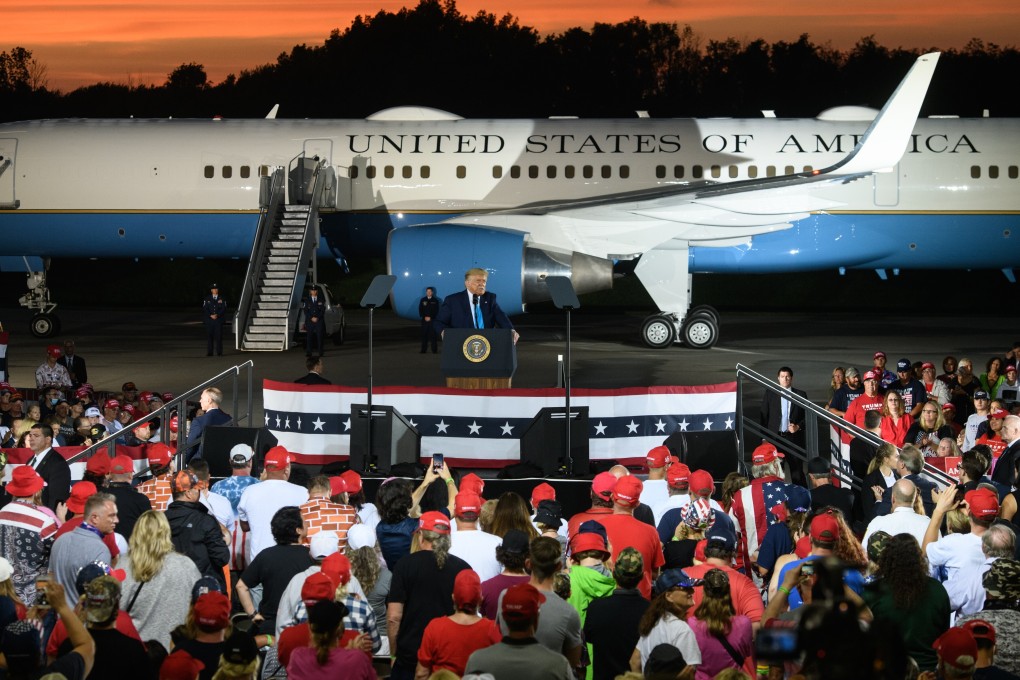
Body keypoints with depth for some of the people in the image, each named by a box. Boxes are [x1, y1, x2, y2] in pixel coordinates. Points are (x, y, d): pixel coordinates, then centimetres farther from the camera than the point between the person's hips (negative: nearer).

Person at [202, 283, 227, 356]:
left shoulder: (222, 299, 10)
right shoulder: (207, 299, 10)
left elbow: (223, 309, 1)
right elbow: (205, 309, 2)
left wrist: (217, 315, -13)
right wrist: (211, 315, -12)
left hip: (219, 320, 0)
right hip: (209, 320, 0)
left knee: (218, 336, -4)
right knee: (209, 336, -2)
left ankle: (219, 352, 0)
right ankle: (209, 352, 0)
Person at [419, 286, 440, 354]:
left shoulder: (435, 300, 6)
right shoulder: (422, 300, 11)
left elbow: (436, 311, 1)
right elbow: (420, 310, 8)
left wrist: (430, 317, -9)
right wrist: (424, 317, -7)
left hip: (432, 320, -2)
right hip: (424, 320, 2)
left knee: (433, 334, -5)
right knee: (424, 334, -2)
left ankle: (434, 350, -4)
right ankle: (423, 350, 0)